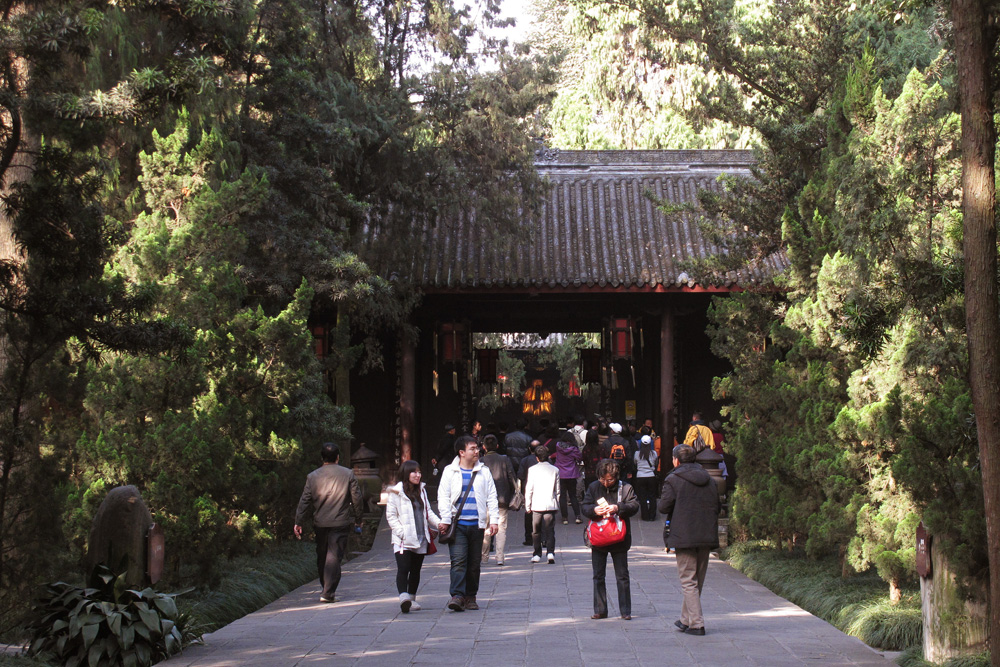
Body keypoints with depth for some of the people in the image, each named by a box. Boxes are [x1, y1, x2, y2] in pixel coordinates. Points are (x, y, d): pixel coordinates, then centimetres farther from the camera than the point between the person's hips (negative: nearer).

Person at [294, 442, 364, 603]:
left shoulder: (312, 476, 1)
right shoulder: (348, 474, -2)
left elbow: (305, 501, 2)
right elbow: (356, 498, 1)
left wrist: (299, 522, 9)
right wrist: (358, 519, 13)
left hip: (320, 524, 2)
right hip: (340, 523, -2)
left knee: (321, 557, 16)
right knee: (334, 557, -3)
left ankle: (327, 588, 27)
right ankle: (328, 593, -11)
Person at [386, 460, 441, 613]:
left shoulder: (421, 490, 15)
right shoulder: (396, 493, -4)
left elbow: (428, 512, 19)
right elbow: (390, 515, -6)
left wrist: (439, 523, 3)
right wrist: (401, 532, -16)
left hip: (421, 539, 6)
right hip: (403, 541, -6)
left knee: (416, 570, 10)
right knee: (403, 569, -17)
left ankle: (411, 599, 20)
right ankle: (404, 597, -29)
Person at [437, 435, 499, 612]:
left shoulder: (484, 472, 10)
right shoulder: (450, 471, 5)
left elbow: (491, 497, 11)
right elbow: (443, 496, 2)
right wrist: (445, 520, -6)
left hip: (477, 524, 3)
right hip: (457, 524, -3)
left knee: (474, 562, 7)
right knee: (458, 560, -13)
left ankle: (470, 597, 16)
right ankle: (457, 596, -17)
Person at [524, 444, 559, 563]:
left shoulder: (532, 469, -2)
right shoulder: (555, 470, 3)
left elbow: (529, 489, -1)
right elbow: (557, 490, 8)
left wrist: (527, 505, 6)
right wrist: (557, 503, 18)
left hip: (536, 505, -1)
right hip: (550, 505, 1)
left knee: (536, 531, 9)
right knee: (550, 530, 4)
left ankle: (536, 555, 10)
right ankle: (550, 552, -10)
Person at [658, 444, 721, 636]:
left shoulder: (673, 480, -7)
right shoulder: (708, 479, 11)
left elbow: (664, 507, -8)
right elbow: (716, 507, 13)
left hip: (684, 537, -6)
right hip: (706, 537, 6)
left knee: (688, 581, -2)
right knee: (698, 581, 14)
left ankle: (696, 623, -9)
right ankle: (686, 620, 24)